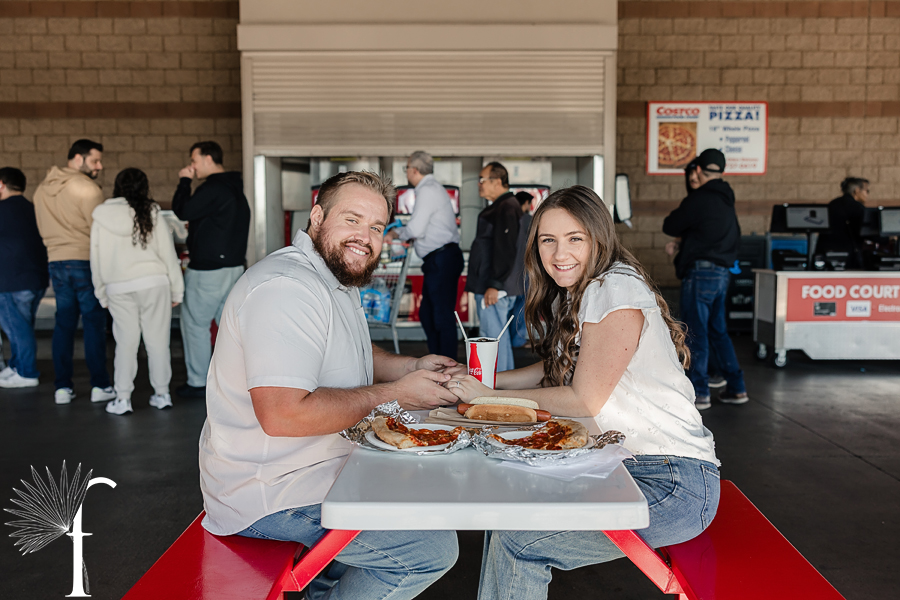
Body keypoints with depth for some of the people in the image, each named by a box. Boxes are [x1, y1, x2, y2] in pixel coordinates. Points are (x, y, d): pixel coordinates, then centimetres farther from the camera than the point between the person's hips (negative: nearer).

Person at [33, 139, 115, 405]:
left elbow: (42, 227, 16)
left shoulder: (42, 188, 13)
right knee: (94, 323, 0)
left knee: (64, 323, 10)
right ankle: (100, 386, 3)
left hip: (56, 261, 7)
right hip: (86, 261, -6)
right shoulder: (87, 188, -12)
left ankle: (62, 387, 12)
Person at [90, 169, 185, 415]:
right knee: (157, 340, 6)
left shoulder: (101, 217, 3)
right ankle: (161, 394, 14)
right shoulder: (151, 215, -2)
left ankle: (122, 398, 8)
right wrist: (176, 290, 7)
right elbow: (168, 254, 0)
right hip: (153, 283, -1)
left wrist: (102, 293, 16)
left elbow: (96, 258, 8)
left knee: (126, 342, 7)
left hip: (118, 288, 1)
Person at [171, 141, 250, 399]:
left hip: (208, 269, -9)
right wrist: (195, 228, 21)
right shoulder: (235, 187, 15)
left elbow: (182, 211, -16)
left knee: (195, 323, 1)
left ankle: (197, 383, 7)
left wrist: (184, 182, -4)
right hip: (234, 265, 9)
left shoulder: (213, 188, -16)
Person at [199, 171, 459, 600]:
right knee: (432, 547, -15)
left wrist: (414, 368, 6)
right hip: (268, 496, -11)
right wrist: (394, 394, -22)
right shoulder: (287, 288, -24)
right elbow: (282, 414, -32)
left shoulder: (339, 278, 11)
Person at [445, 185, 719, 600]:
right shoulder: (569, 296, 12)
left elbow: (585, 400, -17)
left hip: (673, 480, -9)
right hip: (620, 463, 9)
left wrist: (491, 397, -9)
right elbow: (557, 369, 21)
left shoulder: (616, 287, -16)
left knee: (516, 536, -13)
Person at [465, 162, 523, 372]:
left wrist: (494, 285, -24)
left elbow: (505, 250, -23)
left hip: (495, 289, -11)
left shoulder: (506, 208, -15)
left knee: (492, 336, -7)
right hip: (497, 285, 11)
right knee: (499, 335, 16)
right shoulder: (501, 206, 19)